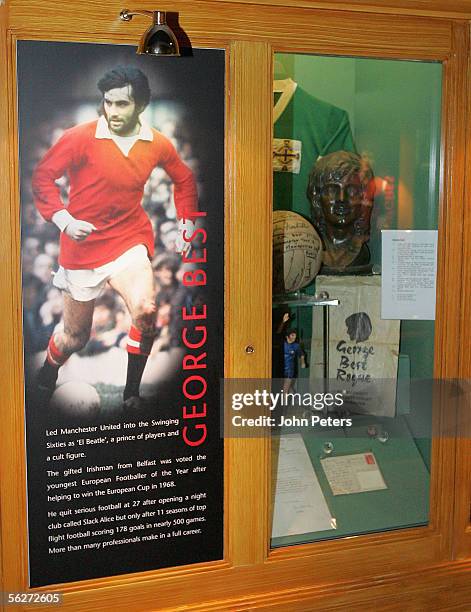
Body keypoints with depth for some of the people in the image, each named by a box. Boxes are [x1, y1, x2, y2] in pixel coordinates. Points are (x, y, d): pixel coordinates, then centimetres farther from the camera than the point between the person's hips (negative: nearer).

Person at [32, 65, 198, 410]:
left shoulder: (157, 144, -1)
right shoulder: (80, 138, -12)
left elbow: (184, 179, 17)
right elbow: (42, 177, -6)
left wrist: (187, 225, 14)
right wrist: (64, 220, -18)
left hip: (129, 240, 2)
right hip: (83, 244, -1)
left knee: (145, 311, -27)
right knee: (75, 337, 10)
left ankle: (132, 391, -4)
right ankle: (45, 380, 44)